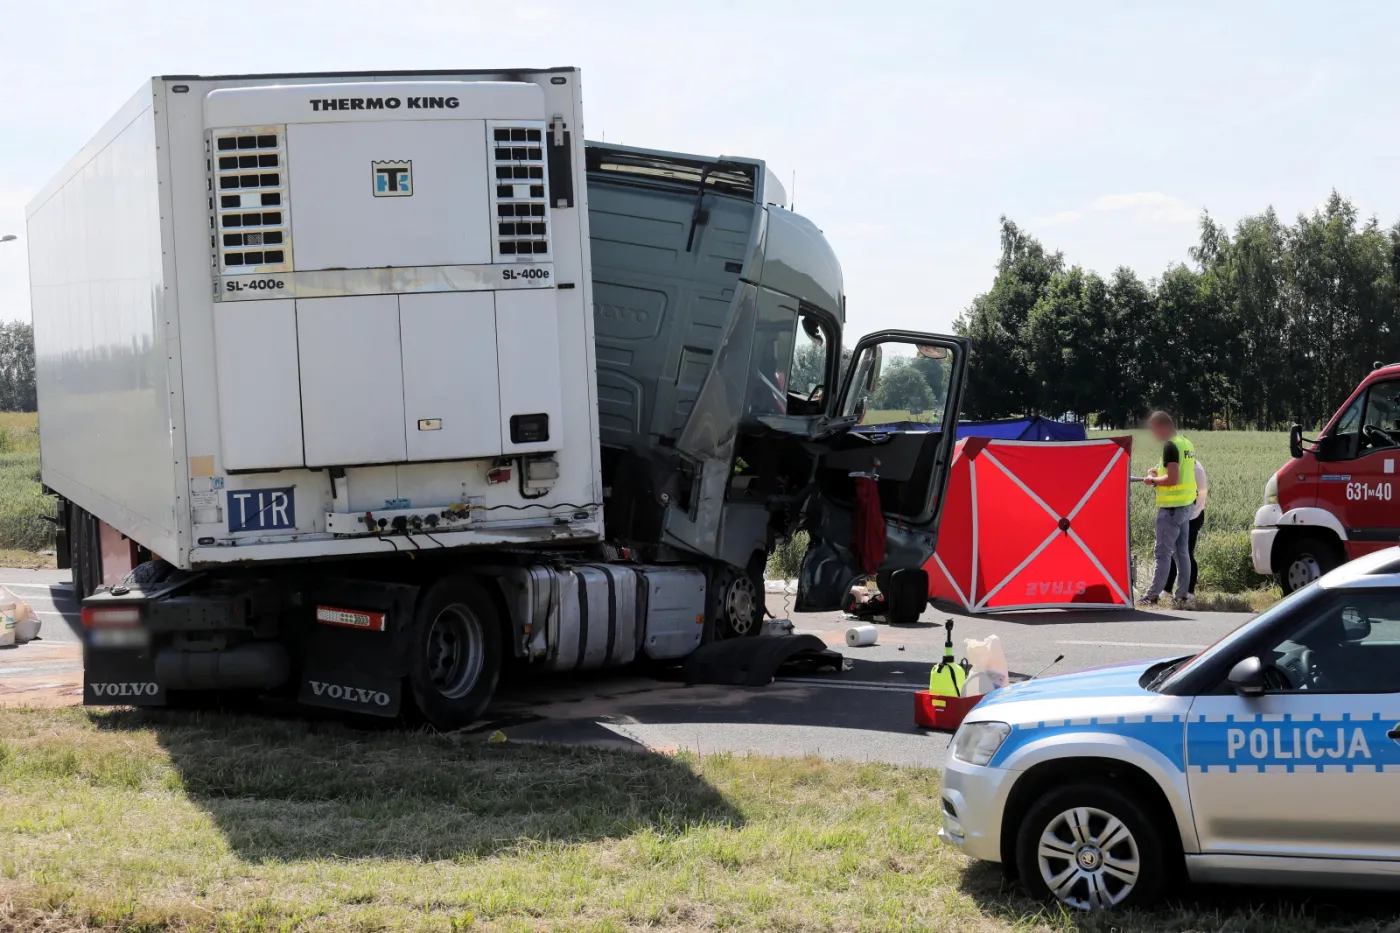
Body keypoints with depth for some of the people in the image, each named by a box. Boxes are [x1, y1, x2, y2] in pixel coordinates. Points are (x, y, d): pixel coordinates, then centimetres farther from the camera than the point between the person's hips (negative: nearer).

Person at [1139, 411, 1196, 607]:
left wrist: (1153, 480, -9)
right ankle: (1182, 594, 14)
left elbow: (1173, 479, -24)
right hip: (1186, 505, 9)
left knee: (1163, 552, -6)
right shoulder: (1186, 444, 12)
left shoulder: (1170, 446, -17)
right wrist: (1159, 472, 14)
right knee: (1182, 552, 11)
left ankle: (1153, 595, -4)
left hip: (1171, 507, -9)